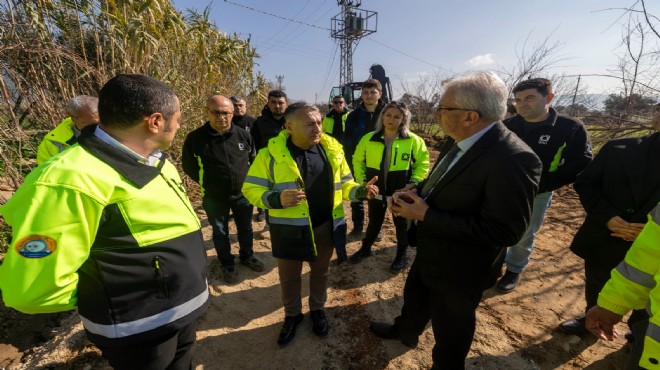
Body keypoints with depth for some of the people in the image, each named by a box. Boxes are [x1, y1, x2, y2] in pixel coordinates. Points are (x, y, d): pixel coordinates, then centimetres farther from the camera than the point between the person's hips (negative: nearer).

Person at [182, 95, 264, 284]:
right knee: (220, 232, 15)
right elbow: (188, 166, -1)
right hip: (214, 198, -2)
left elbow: (253, 159, 8)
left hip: (243, 194, 2)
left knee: (245, 228, 18)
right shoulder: (195, 138, -16)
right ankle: (227, 264, 36)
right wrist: (206, 182, 1)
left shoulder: (243, 135, -9)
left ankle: (247, 256, 42)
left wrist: (246, 179, 6)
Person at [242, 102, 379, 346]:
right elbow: (251, 189, -9)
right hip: (289, 230, -2)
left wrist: (361, 191, -15)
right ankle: (292, 314, 47)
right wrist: (277, 199, -28)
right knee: (289, 276, 19)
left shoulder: (332, 150, -3)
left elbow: (343, 184, 5)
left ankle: (318, 309, 51)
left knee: (320, 271, 23)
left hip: (326, 227, 3)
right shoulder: (271, 154, -13)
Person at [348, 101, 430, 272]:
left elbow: (423, 163, -1)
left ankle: (401, 255, 37)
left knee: (401, 223, 15)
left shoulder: (413, 140, -9)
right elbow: (358, 161, 5)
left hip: (401, 191, -1)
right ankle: (366, 248, 42)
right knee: (374, 221, 19)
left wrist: (413, 182, -12)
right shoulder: (369, 139, -5)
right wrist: (361, 181, -2)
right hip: (375, 190, 2)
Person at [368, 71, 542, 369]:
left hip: (459, 267, -8)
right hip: (431, 251, 9)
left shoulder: (514, 159, -31)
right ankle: (405, 332, 63)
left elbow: (503, 231, -31)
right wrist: (416, 193, -11)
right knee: (414, 296, 32)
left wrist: (426, 216, -31)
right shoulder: (459, 142, -4)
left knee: (450, 329, 20)